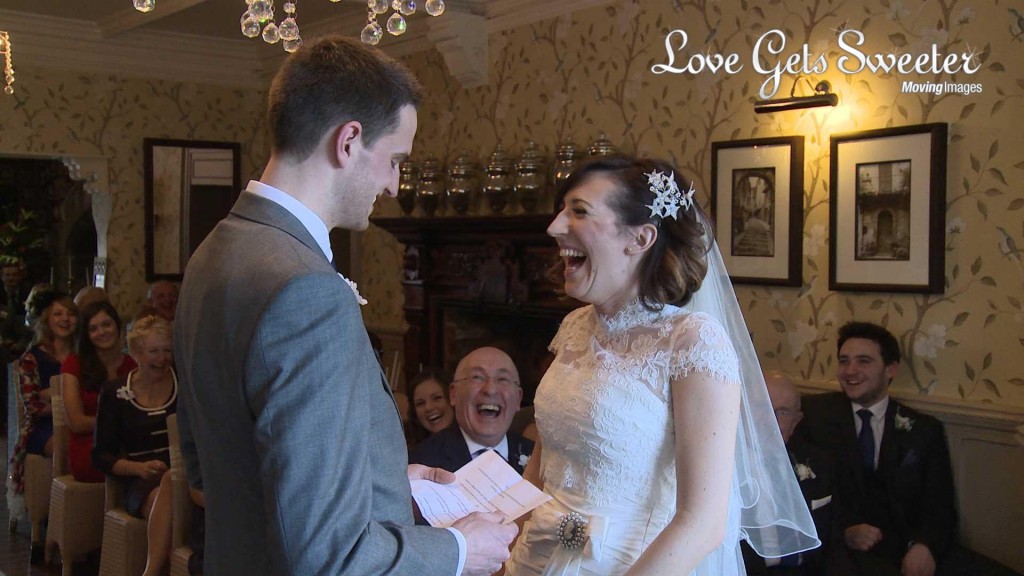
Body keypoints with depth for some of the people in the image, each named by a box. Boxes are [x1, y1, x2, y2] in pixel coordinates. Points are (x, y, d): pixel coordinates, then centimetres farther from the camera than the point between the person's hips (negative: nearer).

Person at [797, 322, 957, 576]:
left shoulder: (925, 430, 12)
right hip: (841, 551, -3)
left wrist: (924, 546, -15)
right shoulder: (814, 413, 7)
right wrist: (842, 531, -15)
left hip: (904, 552, 3)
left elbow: (940, 507, 7)